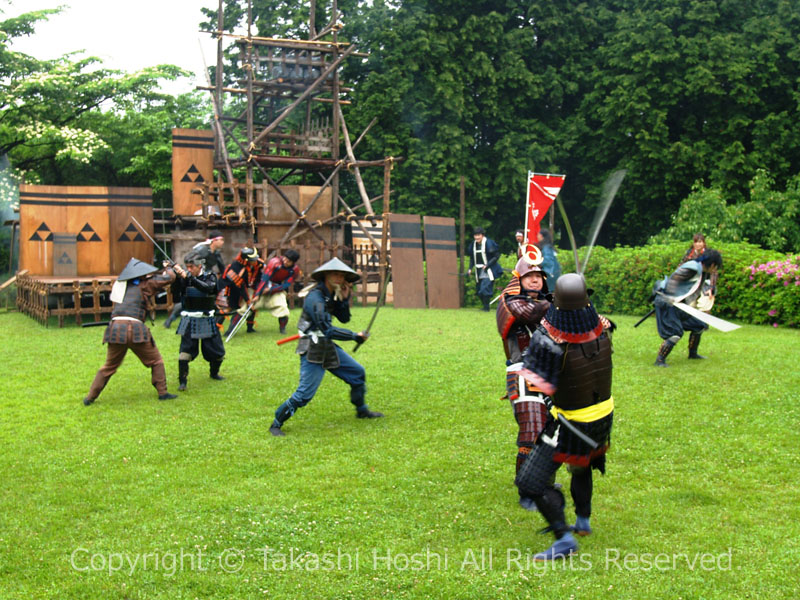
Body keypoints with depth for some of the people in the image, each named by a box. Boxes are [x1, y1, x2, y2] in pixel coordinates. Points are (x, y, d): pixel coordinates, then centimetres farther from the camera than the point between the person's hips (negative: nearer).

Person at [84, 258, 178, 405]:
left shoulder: (121, 284, 21)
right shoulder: (144, 285, 4)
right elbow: (169, 277, 4)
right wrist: (169, 269, 26)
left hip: (115, 328, 5)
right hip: (134, 328, -5)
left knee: (109, 366, 17)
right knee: (156, 361, 12)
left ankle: (90, 397, 16)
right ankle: (162, 392, 11)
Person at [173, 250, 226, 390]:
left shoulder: (209, 276, -5)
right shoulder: (185, 278, -2)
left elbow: (208, 288, -27)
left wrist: (188, 277, -37)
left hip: (207, 320, 1)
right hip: (189, 320, -1)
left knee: (217, 350, 9)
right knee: (186, 350, -13)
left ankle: (214, 372, 36)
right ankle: (182, 381, -5)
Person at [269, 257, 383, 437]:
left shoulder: (331, 296, 7)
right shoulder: (315, 298, -22)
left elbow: (344, 318, 10)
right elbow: (327, 330, -26)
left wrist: (344, 298, -4)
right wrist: (355, 336, -20)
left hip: (329, 347, 9)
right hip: (313, 351, -9)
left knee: (358, 373, 16)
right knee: (304, 394, -11)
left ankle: (362, 410, 36)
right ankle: (276, 424, 5)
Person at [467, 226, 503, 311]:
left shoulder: (489, 243, -14)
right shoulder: (473, 245, 5)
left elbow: (496, 256, -11)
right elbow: (472, 258, 16)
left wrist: (487, 265, -18)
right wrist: (470, 268, 3)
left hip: (488, 272, -7)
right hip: (479, 272, 7)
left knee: (485, 288, -17)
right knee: (479, 290, 9)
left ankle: (486, 307, -7)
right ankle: (485, 306, 25)